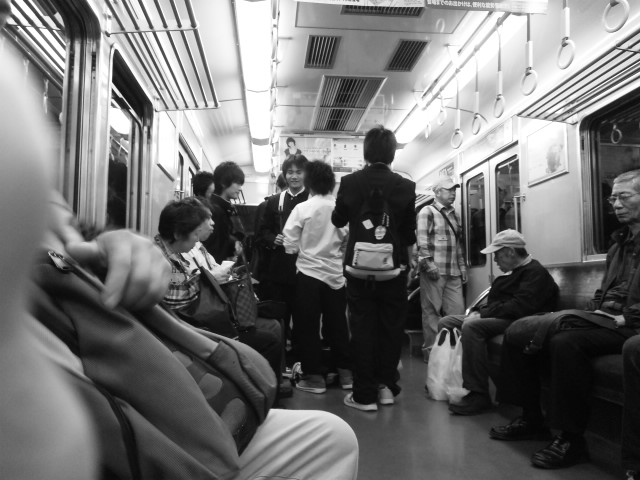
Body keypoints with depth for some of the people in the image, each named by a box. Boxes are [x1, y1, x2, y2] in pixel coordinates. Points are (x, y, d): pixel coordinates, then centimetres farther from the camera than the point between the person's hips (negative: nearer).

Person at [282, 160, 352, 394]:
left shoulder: (302, 208, -10)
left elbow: (290, 245, -7)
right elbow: (349, 241, -1)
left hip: (309, 272, -3)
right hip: (335, 274, 3)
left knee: (308, 326, 8)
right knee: (337, 324, 13)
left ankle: (314, 376, 11)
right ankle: (345, 372, 22)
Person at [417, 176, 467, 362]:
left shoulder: (455, 215, 21)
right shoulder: (427, 212, -1)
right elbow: (421, 241, -10)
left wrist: (462, 266, 19)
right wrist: (428, 264, -17)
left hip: (454, 272, 7)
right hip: (434, 271, -6)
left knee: (458, 311, 2)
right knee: (431, 311, 0)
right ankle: (430, 350, 10)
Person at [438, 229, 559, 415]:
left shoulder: (535, 272, -10)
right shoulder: (512, 273, 22)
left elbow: (520, 306, -23)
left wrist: (483, 315, -20)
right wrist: (479, 311, 5)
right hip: (497, 318, 10)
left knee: (471, 327, -34)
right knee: (446, 322, 3)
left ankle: (478, 395, -29)